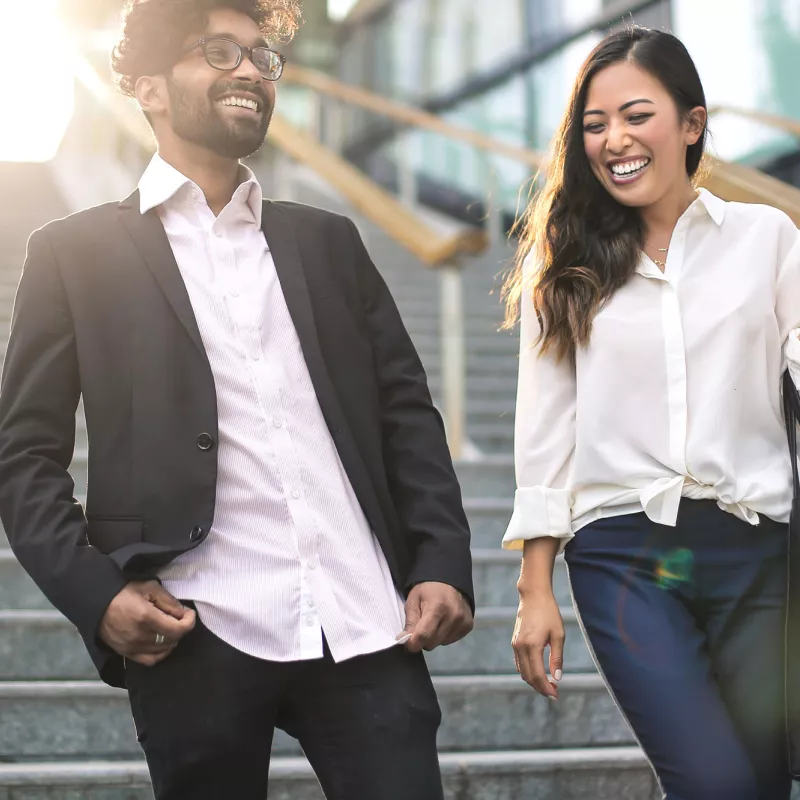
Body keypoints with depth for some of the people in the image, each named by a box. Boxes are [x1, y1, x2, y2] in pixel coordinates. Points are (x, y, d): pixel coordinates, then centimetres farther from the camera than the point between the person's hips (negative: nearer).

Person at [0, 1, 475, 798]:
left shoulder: (329, 241, 18)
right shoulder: (75, 252, 8)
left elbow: (406, 412, 15)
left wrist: (443, 564, 2)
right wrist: (96, 592, -11)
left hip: (366, 626, 3)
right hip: (197, 639, -2)